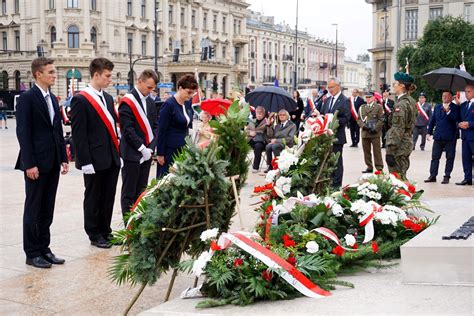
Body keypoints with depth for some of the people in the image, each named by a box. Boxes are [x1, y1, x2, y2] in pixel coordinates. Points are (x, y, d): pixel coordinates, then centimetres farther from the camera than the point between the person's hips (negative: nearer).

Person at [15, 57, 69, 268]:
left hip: (52, 163, 7)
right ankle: (32, 253, 11)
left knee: (47, 210, 12)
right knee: (33, 209, 2)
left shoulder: (53, 99, 14)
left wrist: (64, 158, 11)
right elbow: (23, 133, -13)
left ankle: (44, 249, 20)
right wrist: (30, 164, -17)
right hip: (36, 163, -7)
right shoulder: (27, 98, -9)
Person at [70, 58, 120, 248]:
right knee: (93, 198, 7)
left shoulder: (108, 98, 13)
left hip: (112, 158, 7)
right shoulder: (80, 100, -11)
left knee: (108, 197, 14)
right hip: (95, 160, -7)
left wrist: (117, 151, 12)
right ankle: (94, 235, 19)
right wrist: (85, 161, -17)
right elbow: (78, 134, -14)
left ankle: (105, 231, 26)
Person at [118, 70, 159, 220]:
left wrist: (151, 147, -1)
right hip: (132, 154, -7)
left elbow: (154, 126, 13)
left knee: (141, 192, 12)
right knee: (129, 193, 1)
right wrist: (142, 148, -15)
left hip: (146, 153, 7)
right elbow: (128, 130, -15)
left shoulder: (150, 102, 12)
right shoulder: (127, 102, -10)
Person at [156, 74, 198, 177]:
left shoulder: (188, 103, 6)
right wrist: (160, 154, -13)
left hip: (183, 149, 7)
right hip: (170, 150, -7)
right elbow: (161, 131, -13)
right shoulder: (169, 104, -14)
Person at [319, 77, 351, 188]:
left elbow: (346, 118, -13)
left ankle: (336, 185, 7)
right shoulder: (327, 100, 15)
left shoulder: (345, 101, -7)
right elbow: (321, 113, 16)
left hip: (337, 136, -6)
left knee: (337, 161, 1)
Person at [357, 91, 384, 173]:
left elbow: (381, 120, -2)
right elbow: (359, 119, 11)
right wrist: (363, 126, -7)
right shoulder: (362, 107, 14)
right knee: (366, 151, 6)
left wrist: (375, 129, -13)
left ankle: (379, 168, 2)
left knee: (377, 151, -2)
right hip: (365, 133, 4)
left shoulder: (378, 107, 3)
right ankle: (369, 167, 15)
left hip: (375, 133, -4)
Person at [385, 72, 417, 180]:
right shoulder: (411, 101, 11)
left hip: (399, 145, -10)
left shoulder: (401, 104, -17)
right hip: (408, 142, 10)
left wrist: (390, 151, -21)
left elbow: (397, 130, -21)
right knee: (402, 177, 16)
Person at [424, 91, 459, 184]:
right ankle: (432, 176, 9)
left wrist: (448, 111, -27)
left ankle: (447, 176, 8)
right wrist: (429, 132, 11)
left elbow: (455, 119, -16)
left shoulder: (455, 108, -2)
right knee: (435, 157, 5)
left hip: (450, 137, -4)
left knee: (450, 157, 2)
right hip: (438, 137, 4)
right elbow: (432, 120, 16)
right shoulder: (437, 107, 14)